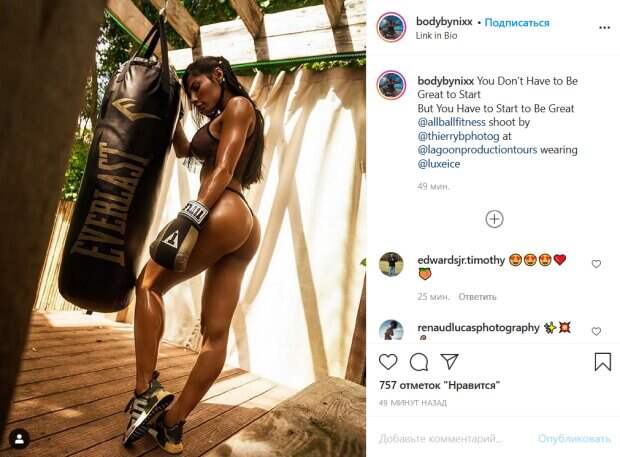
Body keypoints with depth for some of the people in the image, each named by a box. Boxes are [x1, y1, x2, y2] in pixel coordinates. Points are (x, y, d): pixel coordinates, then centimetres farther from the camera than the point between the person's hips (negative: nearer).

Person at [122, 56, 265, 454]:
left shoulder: (239, 105, 2)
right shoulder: (224, 122, 30)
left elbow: (223, 170, -12)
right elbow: (184, 150, 38)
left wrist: (190, 218, -20)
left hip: (223, 216, -9)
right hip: (246, 227, 9)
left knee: (149, 283, 4)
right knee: (216, 333, 4)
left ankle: (147, 392, -4)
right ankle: (172, 425, 11)